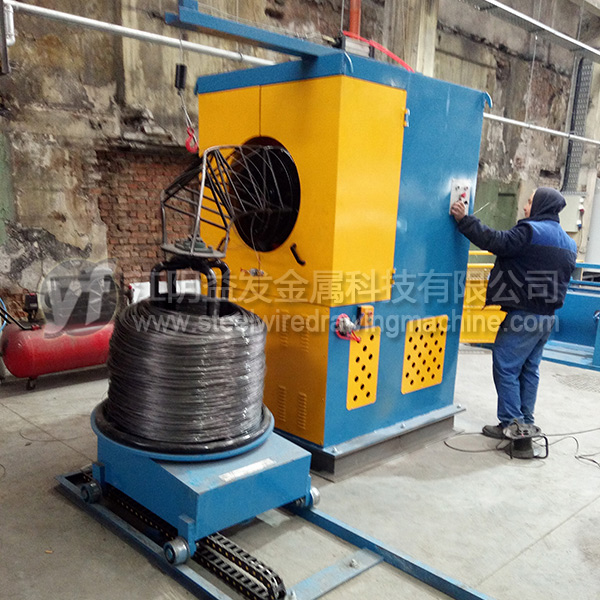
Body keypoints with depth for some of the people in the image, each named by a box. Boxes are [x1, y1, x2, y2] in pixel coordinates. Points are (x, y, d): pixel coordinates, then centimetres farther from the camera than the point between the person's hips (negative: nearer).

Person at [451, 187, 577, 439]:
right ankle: (526, 422, 21)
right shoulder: (568, 243, 16)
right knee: (529, 369, 15)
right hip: (548, 316, 9)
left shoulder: (531, 230, -13)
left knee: (506, 366, -2)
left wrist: (465, 219, -18)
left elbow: (497, 242, -22)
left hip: (524, 314, -9)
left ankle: (511, 423, -1)